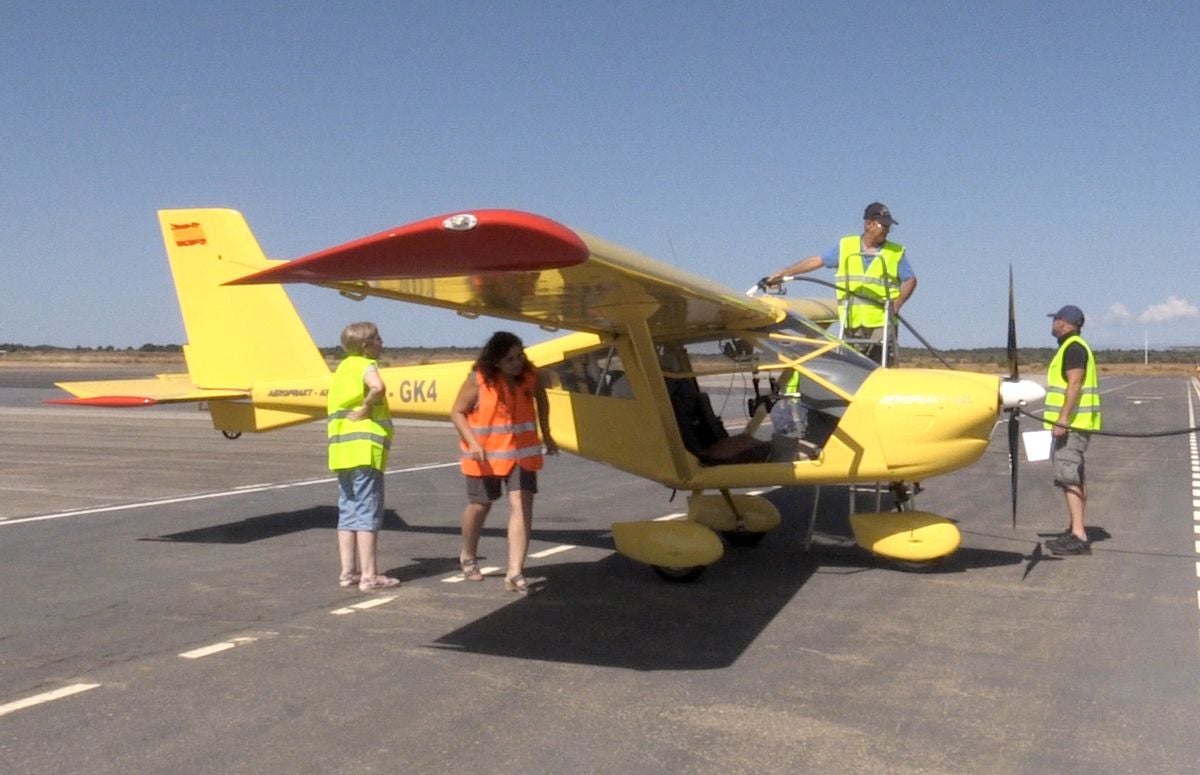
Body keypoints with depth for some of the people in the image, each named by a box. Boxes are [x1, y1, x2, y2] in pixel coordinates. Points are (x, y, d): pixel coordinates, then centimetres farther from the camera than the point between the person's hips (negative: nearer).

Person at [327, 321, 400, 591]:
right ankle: (369, 576, -4)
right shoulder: (365, 365, -8)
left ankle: (348, 572, 16)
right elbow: (378, 387, -29)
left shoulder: (343, 368, 20)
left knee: (348, 511, 12)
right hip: (365, 449, -9)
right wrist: (366, 408, -15)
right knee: (368, 512, -5)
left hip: (341, 449, 9)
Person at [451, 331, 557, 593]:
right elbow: (457, 412, -9)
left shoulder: (531, 376, -6)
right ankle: (468, 557, 40)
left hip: (522, 452, 2)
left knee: (522, 505, -13)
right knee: (479, 505, 13)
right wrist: (472, 442, -22)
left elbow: (541, 400, 15)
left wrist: (546, 435, 15)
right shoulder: (478, 380, -15)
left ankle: (515, 572, -13)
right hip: (485, 454, -2)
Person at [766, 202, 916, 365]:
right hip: (851, 323, 2)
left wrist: (897, 304, -12)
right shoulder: (846, 246, 9)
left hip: (881, 322, -2)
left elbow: (910, 280, 5)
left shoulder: (896, 252, 5)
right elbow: (816, 261, 10)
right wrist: (781, 274, 8)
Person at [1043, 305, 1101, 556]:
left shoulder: (1073, 348, -14)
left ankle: (1078, 536, -17)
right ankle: (1075, 531, 23)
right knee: (1074, 477, 15)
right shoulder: (1072, 347, 19)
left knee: (1069, 476, -14)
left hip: (1072, 423, -11)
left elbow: (1075, 385, -23)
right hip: (1073, 423, 11)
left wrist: (1063, 419, -27)